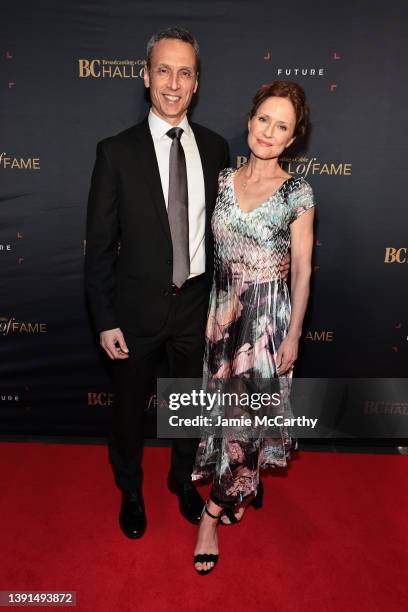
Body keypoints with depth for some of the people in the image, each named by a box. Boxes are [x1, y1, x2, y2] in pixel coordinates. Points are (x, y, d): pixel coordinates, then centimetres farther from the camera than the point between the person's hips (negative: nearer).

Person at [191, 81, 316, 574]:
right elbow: (209, 247, 10)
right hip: (219, 308, 5)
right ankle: (244, 485, 44)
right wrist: (215, 307, 9)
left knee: (245, 409, 2)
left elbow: (301, 269, -5)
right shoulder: (223, 179, 4)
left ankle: (214, 512, 21)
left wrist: (293, 335, -7)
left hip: (266, 314, -4)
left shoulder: (297, 193, -7)